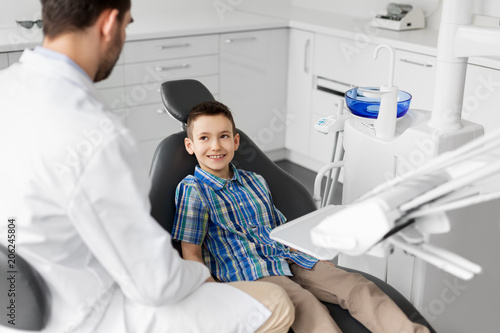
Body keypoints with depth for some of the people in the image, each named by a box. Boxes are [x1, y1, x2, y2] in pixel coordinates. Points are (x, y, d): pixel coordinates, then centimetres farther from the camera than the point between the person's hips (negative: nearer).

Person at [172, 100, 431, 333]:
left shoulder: (255, 182, 20)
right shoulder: (193, 190, 0)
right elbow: (191, 254, -4)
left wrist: (316, 262, 12)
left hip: (287, 258, 6)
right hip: (247, 271, -6)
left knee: (355, 285, -15)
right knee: (304, 303, -34)